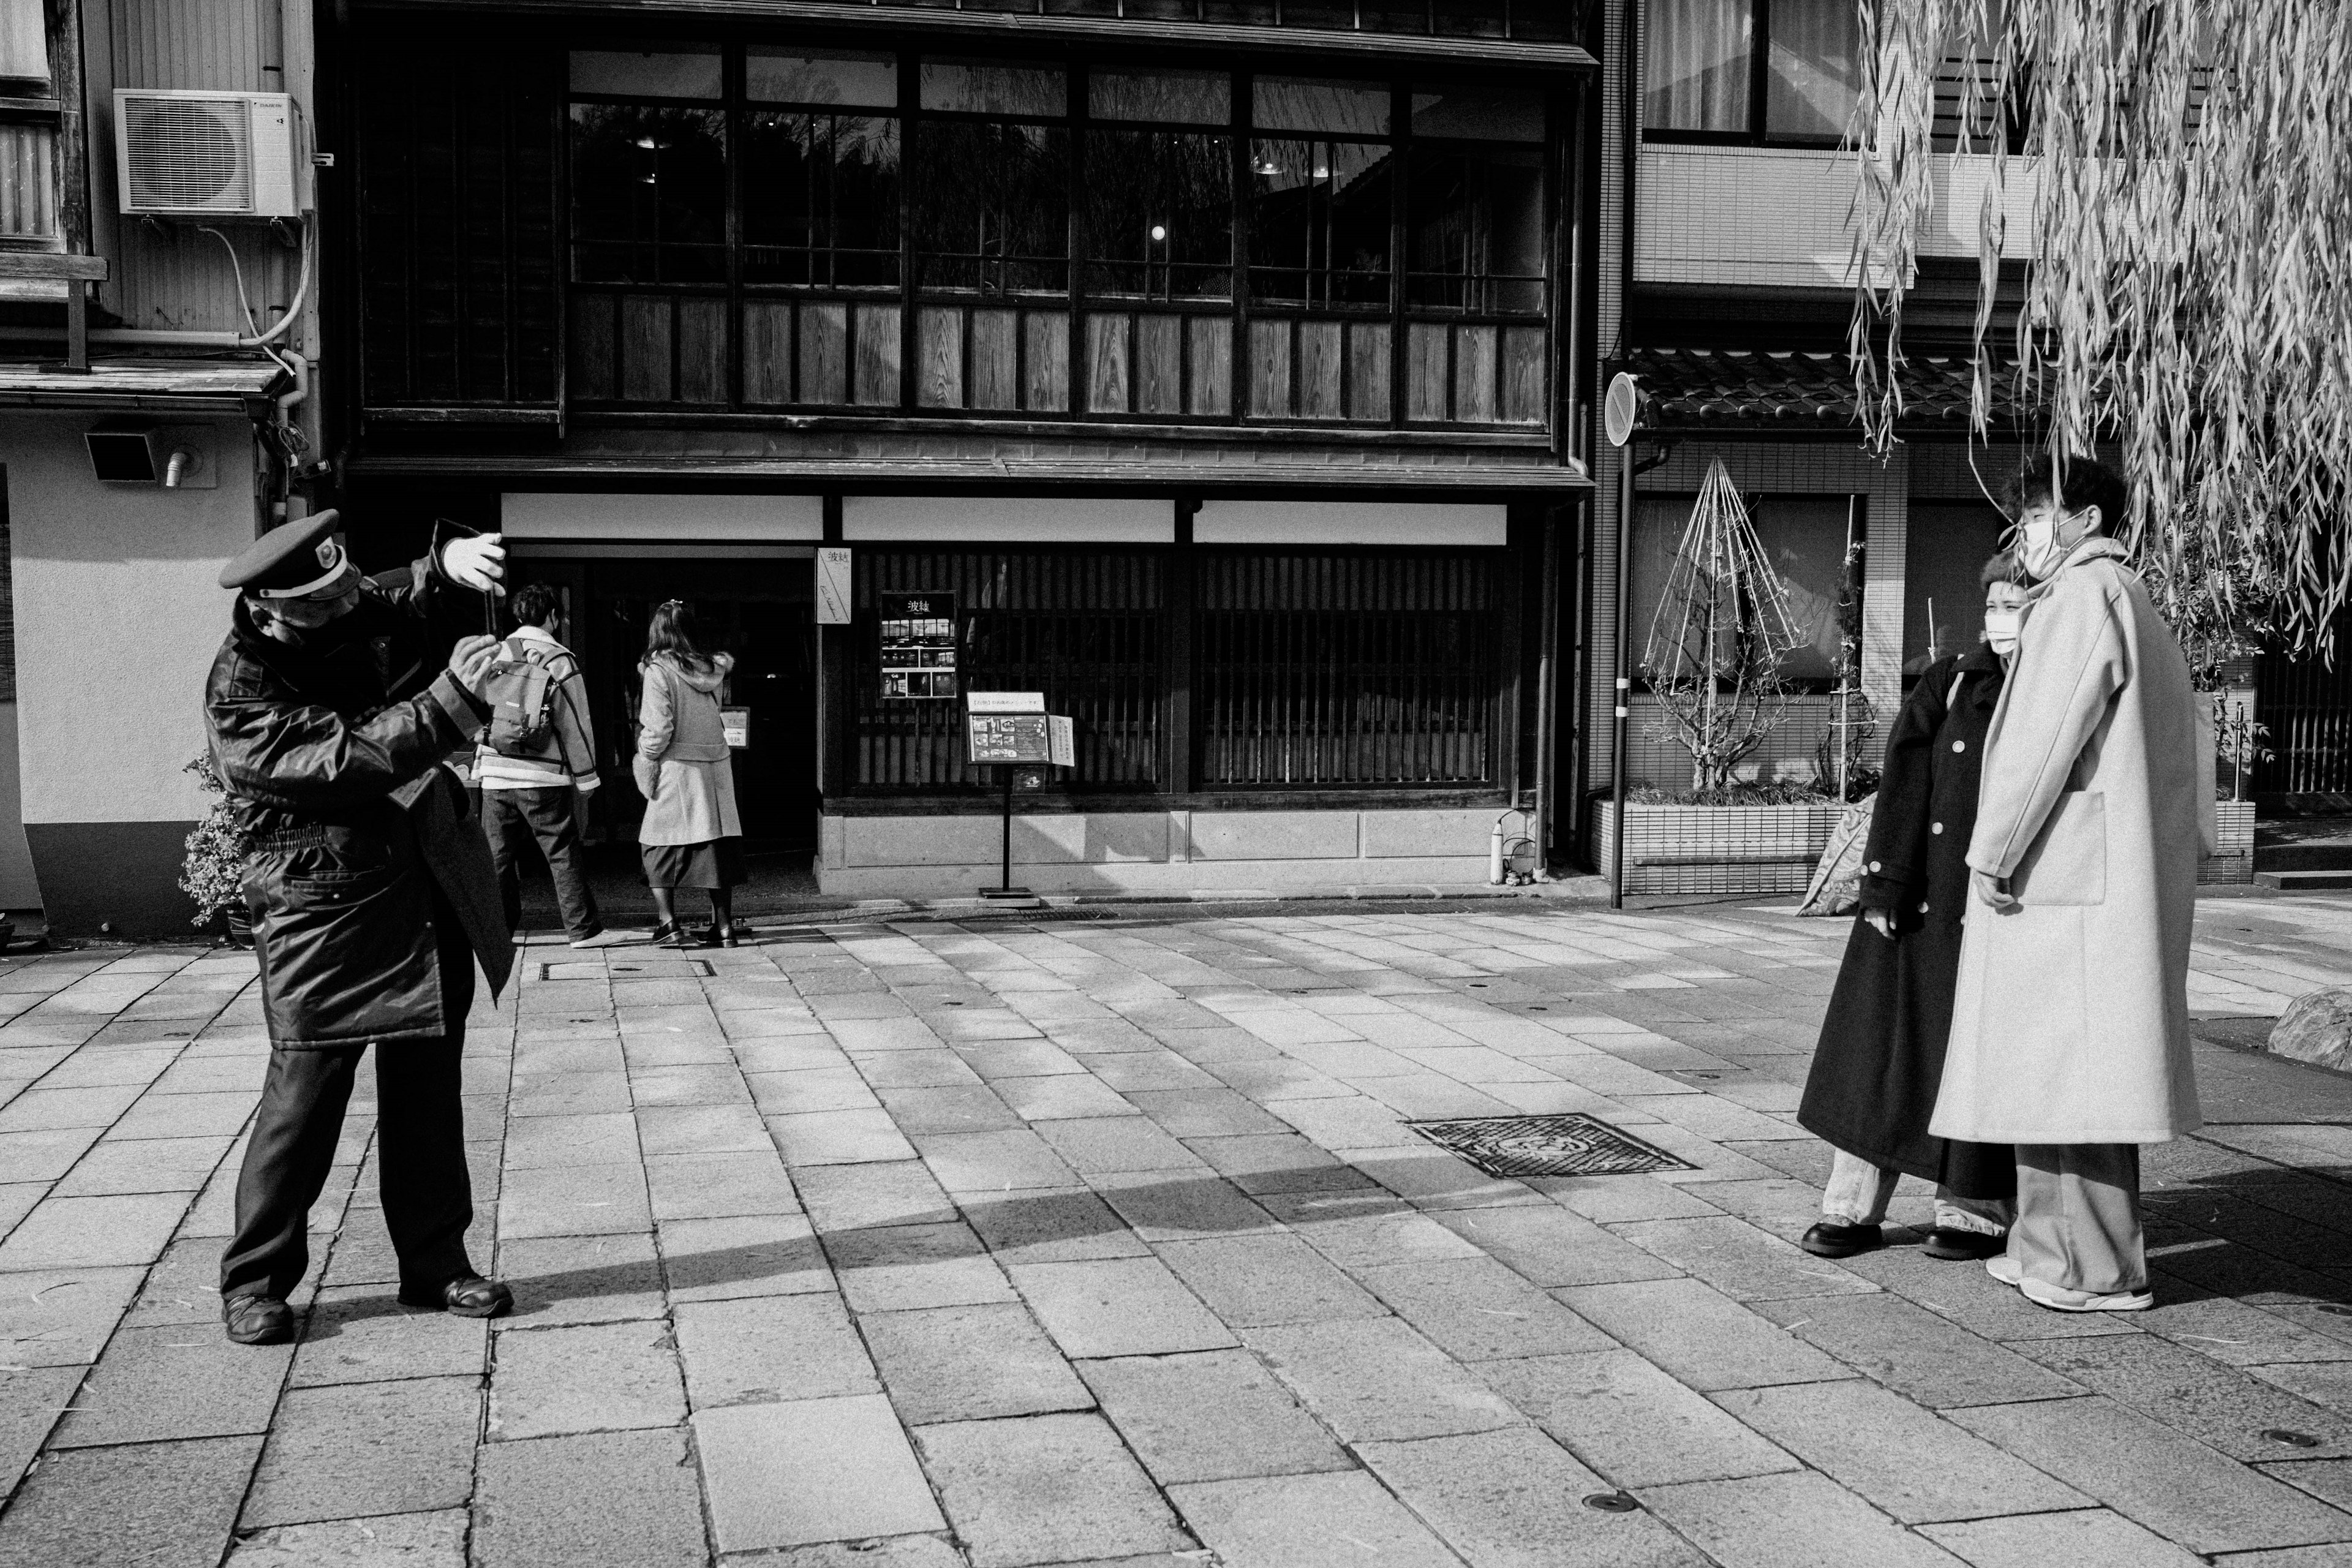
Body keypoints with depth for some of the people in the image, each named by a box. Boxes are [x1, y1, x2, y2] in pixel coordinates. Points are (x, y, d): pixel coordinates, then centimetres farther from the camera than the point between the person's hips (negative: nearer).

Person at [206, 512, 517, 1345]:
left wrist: (454, 556, -18)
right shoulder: (241, 697, -16)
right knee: (307, 1088, -4)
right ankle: (255, 1281, 13)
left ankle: (435, 1261, 22)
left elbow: (424, 589, 7)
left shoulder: (361, 613, 1)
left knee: (427, 1087, 11)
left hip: (426, 892, 6)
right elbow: (350, 757, -25)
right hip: (324, 909, -6)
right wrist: (450, 702, -33)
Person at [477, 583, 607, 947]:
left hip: (496, 774, 4)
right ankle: (583, 930, 5)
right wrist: (585, 779, 2)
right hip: (544, 778, -4)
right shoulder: (559, 660, -5)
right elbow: (576, 724, -4)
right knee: (563, 855, 2)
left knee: (498, 858, 10)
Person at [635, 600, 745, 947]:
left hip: (678, 766, -5)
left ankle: (668, 924, 1)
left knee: (659, 847, 8)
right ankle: (723, 927, 12)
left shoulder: (659, 671, -10)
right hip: (717, 763, 5)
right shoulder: (711, 668, 6)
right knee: (717, 846, 10)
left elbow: (658, 729, -14)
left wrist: (646, 759, 2)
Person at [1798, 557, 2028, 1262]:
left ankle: (1974, 1211, 21)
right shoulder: (1947, 684, 3)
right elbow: (1903, 786, -3)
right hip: (1923, 905, 1)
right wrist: (1883, 888, -10)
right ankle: (1854, 1208, 13)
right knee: (1882, 1040, 4)